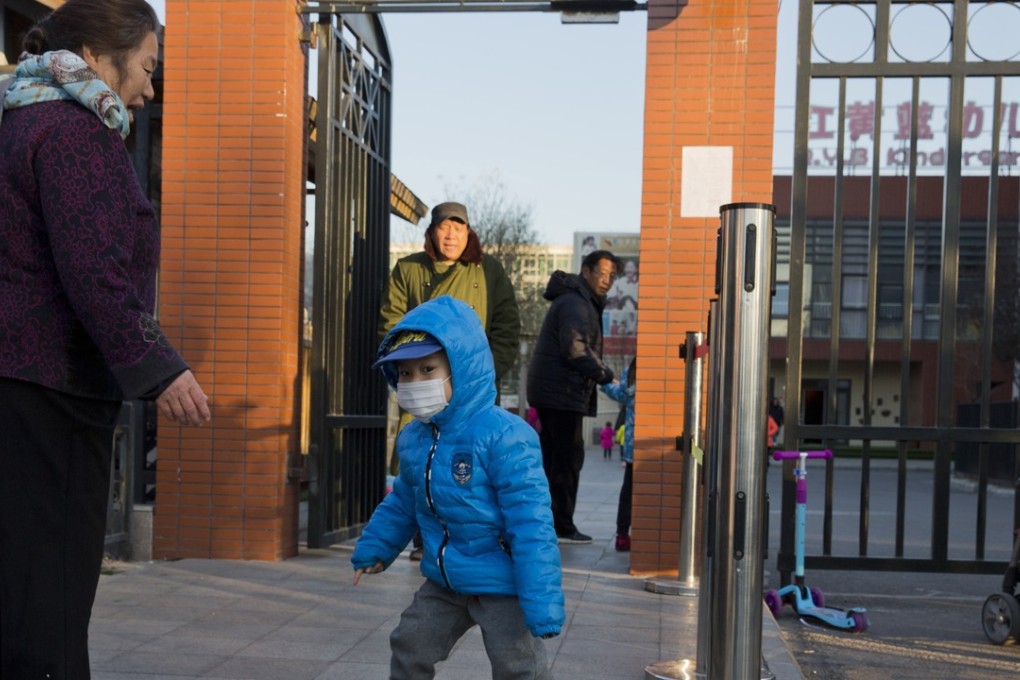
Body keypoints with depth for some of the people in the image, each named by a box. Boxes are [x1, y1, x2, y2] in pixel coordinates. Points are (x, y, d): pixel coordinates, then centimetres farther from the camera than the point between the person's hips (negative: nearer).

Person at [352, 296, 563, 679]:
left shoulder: (503, 436, -24)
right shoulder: (413, 439, 0)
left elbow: (531, 524, -26)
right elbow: (404, 502, 20)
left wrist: (542, 602, -27)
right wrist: (374, 547, 22)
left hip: (500, 585, -7)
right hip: (445, 582, 7)